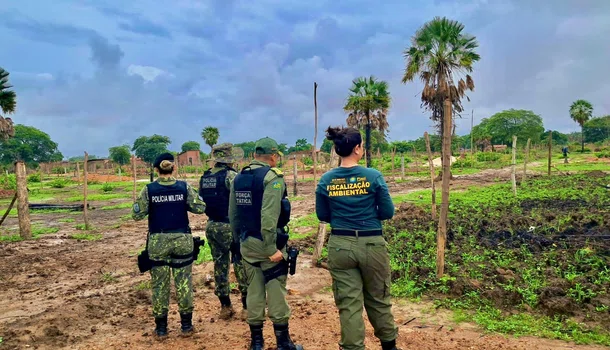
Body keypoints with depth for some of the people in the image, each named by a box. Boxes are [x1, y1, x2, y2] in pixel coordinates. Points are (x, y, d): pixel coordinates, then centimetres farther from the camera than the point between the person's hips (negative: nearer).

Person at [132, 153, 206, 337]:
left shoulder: (149, 189, -6)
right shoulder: (184, 187, -5)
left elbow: (137, 215, -4)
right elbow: (200, 208, -5)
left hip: (158, 241, 0)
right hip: (182, 239, 0)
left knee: (159, 284, 11)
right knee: (184, 282, 10)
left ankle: (161, 326, 19)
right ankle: (186, 323, 18)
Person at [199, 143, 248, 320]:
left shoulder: (204, 177, 8)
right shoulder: (230, 175, -14)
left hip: (212, 226, 6)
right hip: (231, 226, -6)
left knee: (220, 265, 13)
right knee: (241, 265, 3)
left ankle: (225, 307, 20)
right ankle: (247, 306, 9)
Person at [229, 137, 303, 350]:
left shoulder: (238, 178, 8)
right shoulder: (272, 177, -13)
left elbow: (233, 215, 11)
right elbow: (269, 216, -22)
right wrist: (272, 248, -20)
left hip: (247, 243, 6)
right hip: (267, 243, -6)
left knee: (254, 291, 13)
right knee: (276, 292, 3)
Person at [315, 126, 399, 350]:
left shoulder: (325, 180, -3)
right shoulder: (373, 176, -11)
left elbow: (322, 216, 5)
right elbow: (387, 213, -5)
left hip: (340, 245, 1)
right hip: (372, 244, -1)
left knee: (348, 304, 10)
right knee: (378, 299, 19)